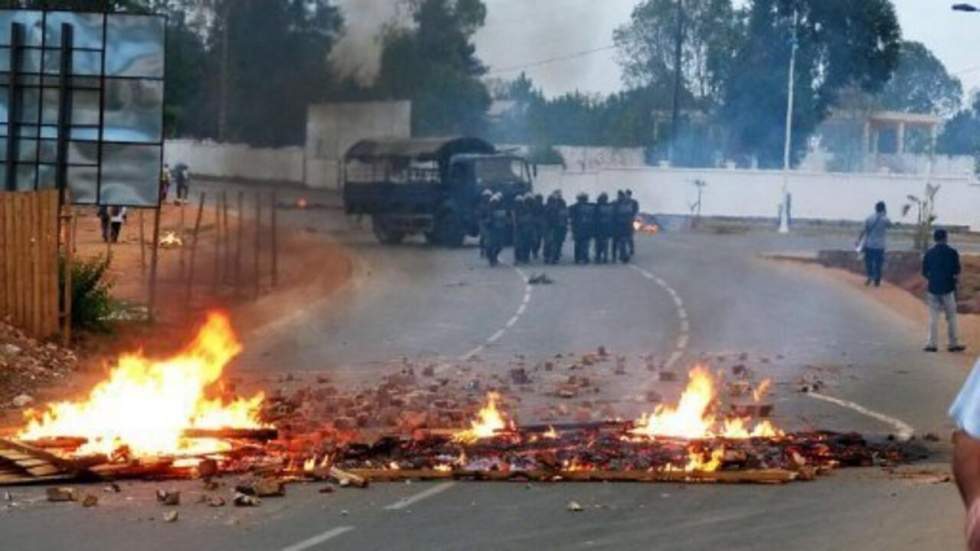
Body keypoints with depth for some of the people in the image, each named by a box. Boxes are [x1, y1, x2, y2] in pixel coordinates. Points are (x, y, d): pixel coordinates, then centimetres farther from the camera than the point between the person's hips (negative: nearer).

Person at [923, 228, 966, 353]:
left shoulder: (929, 253, 1)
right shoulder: (952, 253, -7)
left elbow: (925, 273, 3)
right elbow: (956, 273, -10)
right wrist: (955, 277, 10)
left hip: (933, 288, 2)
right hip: (948, 289, -2)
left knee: (933, 317, 7)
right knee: (951, 317, 7)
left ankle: (932, 344, 5)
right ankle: (954, 344, 9)